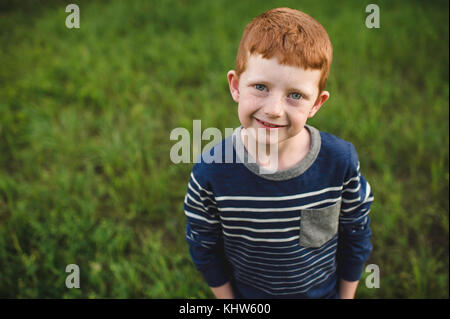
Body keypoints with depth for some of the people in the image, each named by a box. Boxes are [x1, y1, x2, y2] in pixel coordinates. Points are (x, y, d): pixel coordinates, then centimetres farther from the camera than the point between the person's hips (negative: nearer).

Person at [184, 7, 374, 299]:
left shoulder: (341, 162, -25)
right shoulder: (210, 171, -28)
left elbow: (356, 236, -8)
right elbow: (203, 245, -11)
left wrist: (346, 295, 1)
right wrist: (228, 299, -2)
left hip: (323, 291, 1)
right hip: (245, 294, 0)